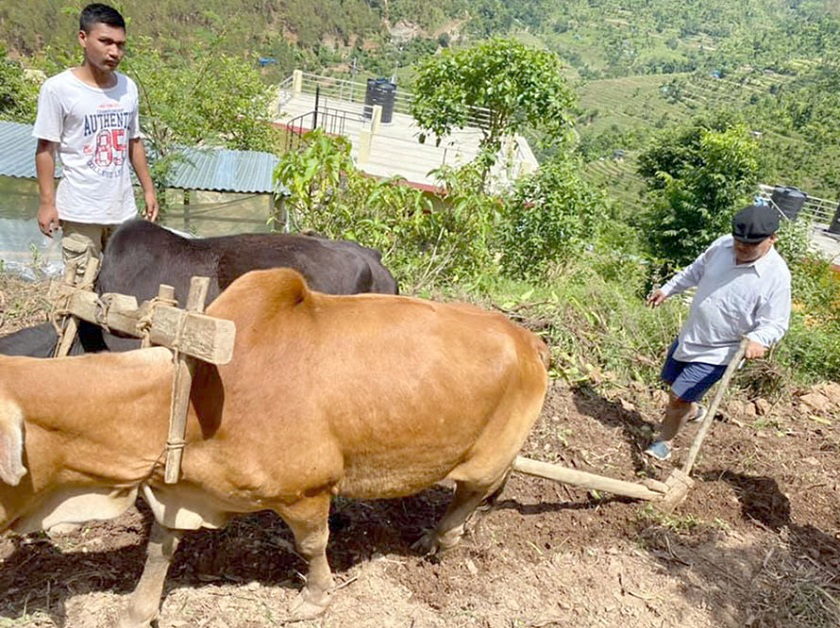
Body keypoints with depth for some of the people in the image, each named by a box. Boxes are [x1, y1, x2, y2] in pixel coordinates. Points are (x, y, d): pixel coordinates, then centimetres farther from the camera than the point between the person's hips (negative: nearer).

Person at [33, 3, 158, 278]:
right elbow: (45, 149, -6)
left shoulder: (128, 87, 5)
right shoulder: (58, 88, -9)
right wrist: (47, 203, -10)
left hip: (123, 207, 5)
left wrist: (148, 189, 13)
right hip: (81, 211, -4)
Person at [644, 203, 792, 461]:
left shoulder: (777, 276, -23)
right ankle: (693, 409, 56)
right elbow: (695, 271, 12)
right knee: (672, 380, 25)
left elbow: (775, 323, -19)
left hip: (717, 352, -6)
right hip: (689, 335, 7)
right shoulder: (722, 245, -8)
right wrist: (667, 289, 14)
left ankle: (664, 442, 21)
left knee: (678, 397, -5)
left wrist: (758, 339, -38)